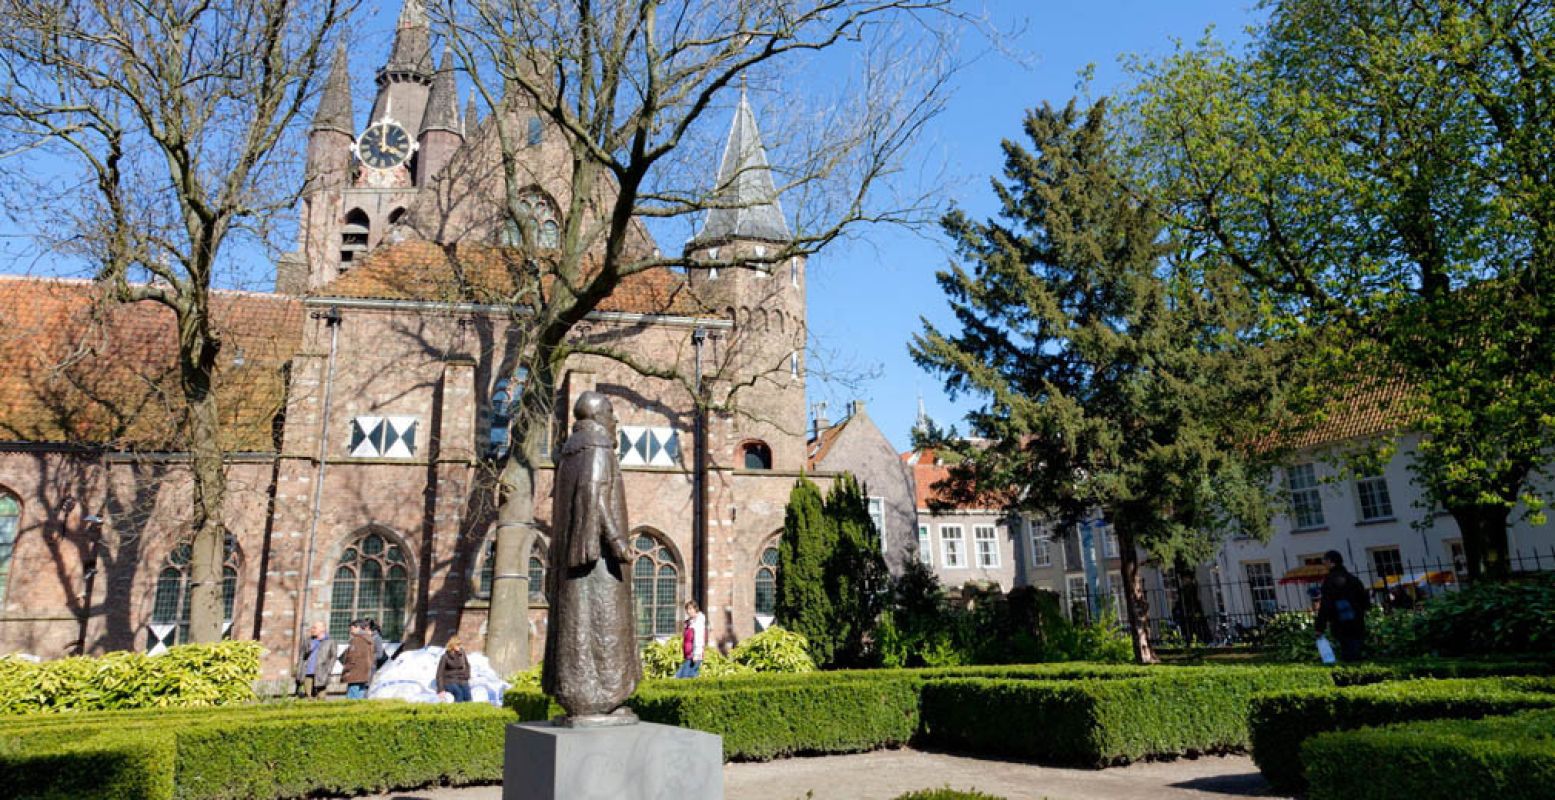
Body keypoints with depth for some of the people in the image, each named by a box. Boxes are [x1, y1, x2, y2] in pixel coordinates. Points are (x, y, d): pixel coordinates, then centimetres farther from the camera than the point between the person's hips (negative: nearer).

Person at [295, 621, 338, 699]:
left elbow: (333, 657, 4)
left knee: (320, 697, -7)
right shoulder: (308, 641, 16)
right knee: (309, 698, -3)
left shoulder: (330, 642, 6)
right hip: (307, 674, 3)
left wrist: (328, 671, -6)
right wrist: (299, 672, 7)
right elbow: (301, 656, 16)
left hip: (320, 675, -3)